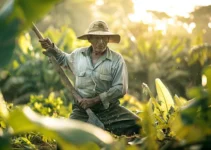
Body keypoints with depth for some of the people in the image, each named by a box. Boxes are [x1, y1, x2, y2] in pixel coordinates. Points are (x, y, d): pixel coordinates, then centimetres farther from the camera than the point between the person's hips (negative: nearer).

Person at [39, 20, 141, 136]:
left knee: (135, 124, -22)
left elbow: (120, 88, -11)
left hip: (109, 109, -1)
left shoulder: (116, 59, -5)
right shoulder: (78, 54, 6)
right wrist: (52, 49, 13)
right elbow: (64, 59, 30)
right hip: (82, 110, 2)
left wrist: (95, 100, -16)